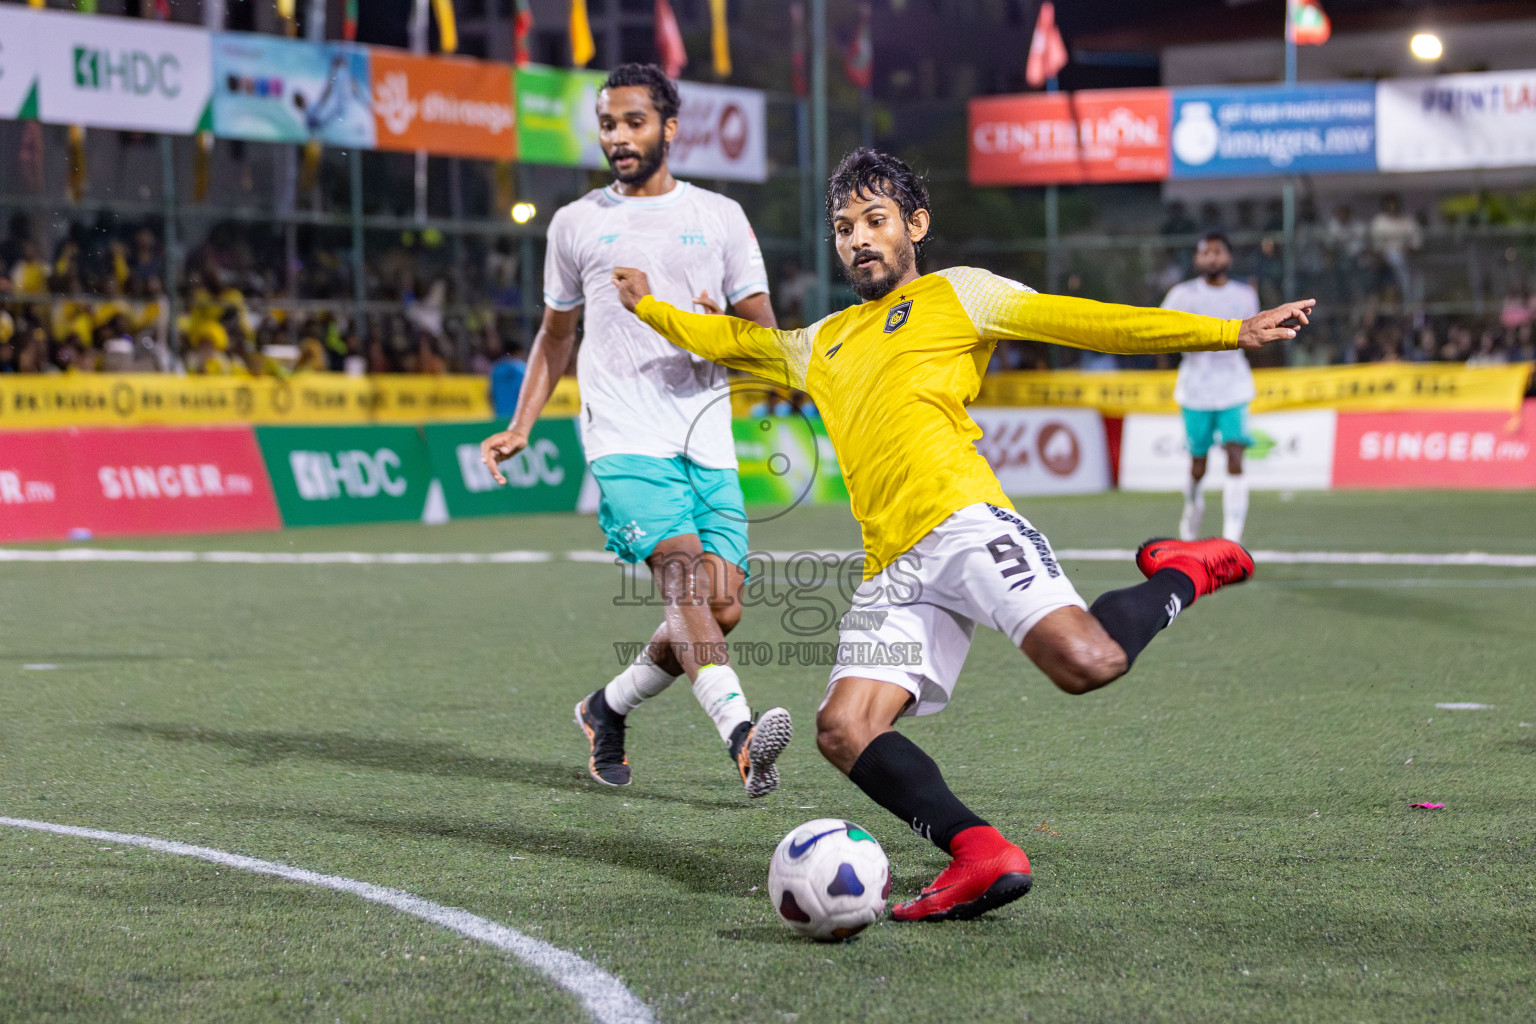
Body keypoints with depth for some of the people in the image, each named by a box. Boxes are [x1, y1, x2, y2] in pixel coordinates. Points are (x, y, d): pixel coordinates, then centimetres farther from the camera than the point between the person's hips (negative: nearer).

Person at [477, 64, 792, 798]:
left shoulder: (720, 216, 12)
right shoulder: (576, 223, 13)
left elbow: (766, 335, 11)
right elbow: (556, 332, 24)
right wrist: (520, 428, 13)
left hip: (708, 442, 2)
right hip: (625, 438, -2)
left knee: (721, 610, -3)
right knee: (684, 574, -24)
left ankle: (608, 709, 20)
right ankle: (742, 736, -39)